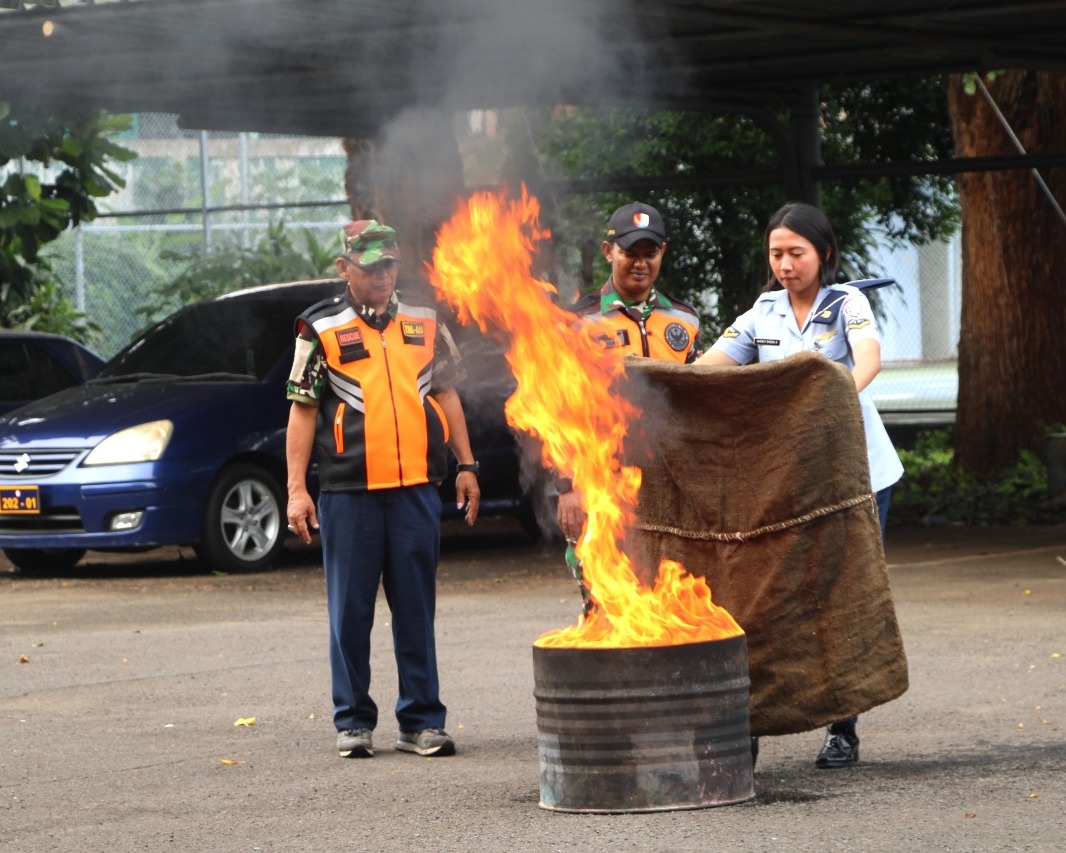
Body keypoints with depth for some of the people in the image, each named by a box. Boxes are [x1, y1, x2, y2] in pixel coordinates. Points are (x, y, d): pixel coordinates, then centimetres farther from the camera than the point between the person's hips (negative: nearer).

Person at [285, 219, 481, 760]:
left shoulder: (425, 325, 13)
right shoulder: (321, 330, 4)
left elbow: (447, 395, 19)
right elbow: (302, 410, 2)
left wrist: (466, 466, 12)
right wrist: (296, 488, -4)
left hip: (416, 487, 2)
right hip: (348, 492, -2)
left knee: (416, 609, 4)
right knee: (350, 612, 1)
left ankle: (422, 720, 8)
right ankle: (353, 723, 9)